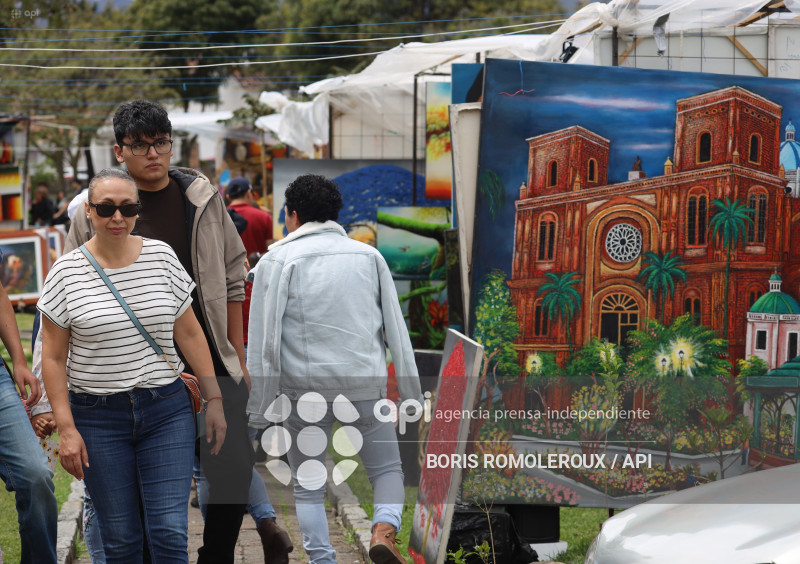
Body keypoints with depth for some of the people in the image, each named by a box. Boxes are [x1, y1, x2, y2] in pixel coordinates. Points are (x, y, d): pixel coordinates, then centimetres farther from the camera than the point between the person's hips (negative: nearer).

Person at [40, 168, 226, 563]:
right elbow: (53, 357, 0)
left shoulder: (161, 256, 2)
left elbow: (189, 333, 8)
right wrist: (66, 428, -6)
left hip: (166, 411, 1)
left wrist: (213, 399, 5)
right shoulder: (66, 272, -3)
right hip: (99, 418, -1)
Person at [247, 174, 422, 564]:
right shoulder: (368, 255, 10)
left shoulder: (278, 259, 2)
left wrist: (265, 400, 0)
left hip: (306, 386, -1)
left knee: (308, 484, 10)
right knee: (387, 469, 13)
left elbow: (263, 337, -4)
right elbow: (396, 330, 8)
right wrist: (413, 393, 11)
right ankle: (384, 529, -13)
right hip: (365, 383, 2)